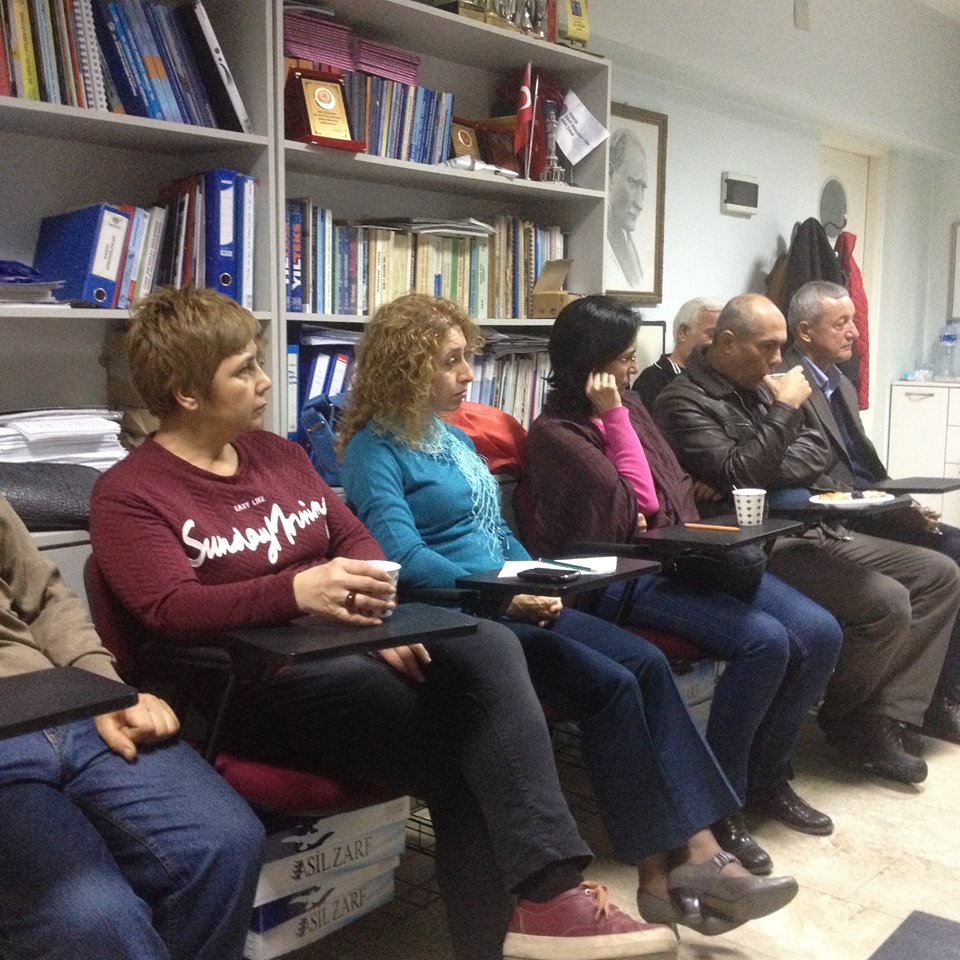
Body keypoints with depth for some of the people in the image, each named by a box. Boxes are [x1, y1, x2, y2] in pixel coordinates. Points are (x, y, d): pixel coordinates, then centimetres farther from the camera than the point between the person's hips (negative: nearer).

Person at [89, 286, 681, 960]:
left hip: (349, 649, 6)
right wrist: (297, 590, -36)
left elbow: (355, 537, 14)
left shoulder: (275, 452, 16)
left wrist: (380, 615, -9)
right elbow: (173, 612, -19)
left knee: (488, 645, -23)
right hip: (251, 687, -6)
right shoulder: (130, 493, -4)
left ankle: (545, 893, -26)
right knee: (466, 752, -23)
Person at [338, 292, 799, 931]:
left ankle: (697, 851, -13)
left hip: (508, 607, 8)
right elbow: (403, 556, -21)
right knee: (610, 687, -21)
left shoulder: (454, 436, 18)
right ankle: (659, 873, -9)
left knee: (647, 664, -11)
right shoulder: (375, 449, -8)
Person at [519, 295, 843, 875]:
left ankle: (767, 778, 11)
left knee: (820, 634, -7)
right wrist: (615, 418, -9)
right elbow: (636, 506, -12)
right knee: (764, 641, -27)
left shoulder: (629, 403, 16)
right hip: (624, 578, -8)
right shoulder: (556, 432, -6)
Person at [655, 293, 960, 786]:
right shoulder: (684, 401, -9)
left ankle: (882, 721, -3)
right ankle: (846, 722, 3)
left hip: (815, 530, 10)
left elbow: (817, 453, 15)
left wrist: (767, 472, -6)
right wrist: (785, 410, -15)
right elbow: (736, 476, -21)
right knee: (886, 603, -24)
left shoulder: (757, 386, 17)